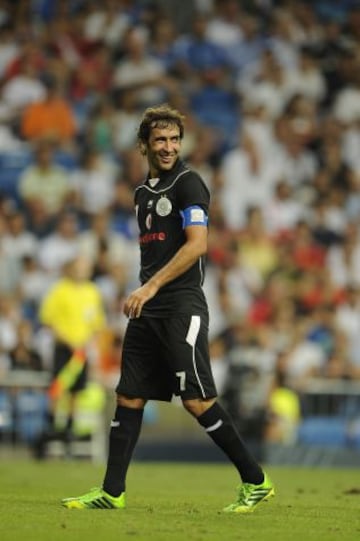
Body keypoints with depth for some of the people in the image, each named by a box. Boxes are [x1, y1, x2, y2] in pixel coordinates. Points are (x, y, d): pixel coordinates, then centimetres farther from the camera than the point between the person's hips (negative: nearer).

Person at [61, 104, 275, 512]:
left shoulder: (188, 184, -7)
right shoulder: (143, 192, 17)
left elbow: (197, 244, -16)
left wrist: (151, 287, -18)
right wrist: (142, 295, 18)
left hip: (181, 307, -8)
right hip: (147, 310, 8)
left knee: (196, 399, -10)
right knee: (129, 398, 6)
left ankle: (255, 482, -2)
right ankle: (112, 492, 9)